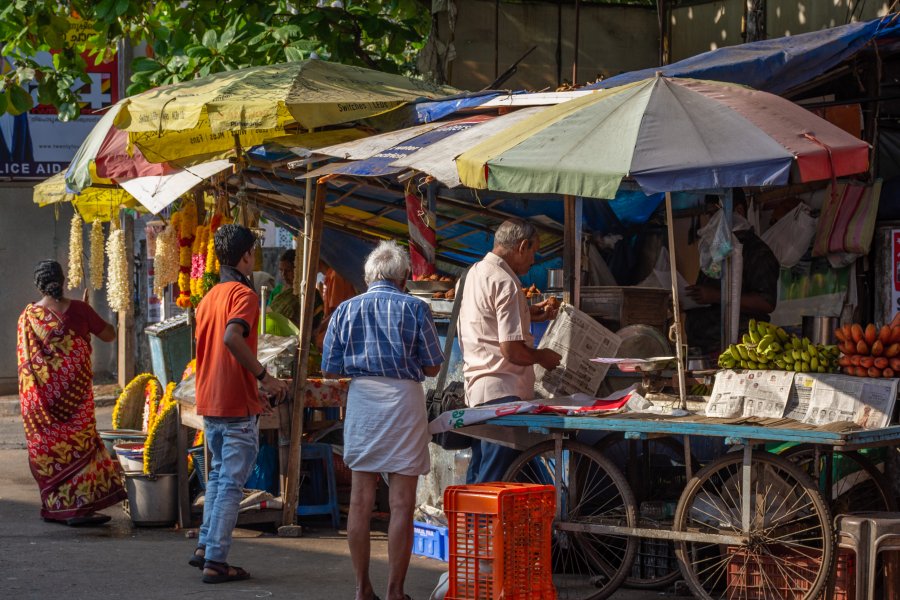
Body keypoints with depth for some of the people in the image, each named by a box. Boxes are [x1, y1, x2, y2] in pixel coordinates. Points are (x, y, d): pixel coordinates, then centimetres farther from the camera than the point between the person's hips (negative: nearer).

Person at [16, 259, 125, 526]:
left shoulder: (28, 316, -3)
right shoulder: (77, 309, -7)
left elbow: (25, 361, 2)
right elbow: (109, 335, 3)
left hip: (41, 395, 1)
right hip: (76, 391, -1)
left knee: (47, 445, 10)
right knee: (78, 444, 4)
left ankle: (53, 506, 14)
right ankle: (79, 506, 0)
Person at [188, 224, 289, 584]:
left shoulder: (209, 297, 13)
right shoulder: (243, 294, -13)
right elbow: (232, 337, -31)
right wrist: (264, 376, -23)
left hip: (208, 402, 8)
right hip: (237, 404, -8)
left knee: (219, 475, 21)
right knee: (231, 483, -4)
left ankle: (205, 547, 22)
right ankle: (216, 561, -4)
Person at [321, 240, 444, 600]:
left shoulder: (346, 310, 4)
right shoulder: (414, 309, -3)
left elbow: (330, 370, 5)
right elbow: (432, 368, 0)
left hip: (361, 398, 3)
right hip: (404, 399, -3)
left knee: (360, 500, 9)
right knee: (401, 503, 1)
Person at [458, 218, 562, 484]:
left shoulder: (476, 272, 13)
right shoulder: (505, 283, -16)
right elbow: (511, 350, -20)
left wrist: (529, 314, 22)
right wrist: (543, 357, -3)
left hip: (476, 387, 10)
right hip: (502, 392, -10)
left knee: (478, 472, 15)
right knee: (496, 481, -8)